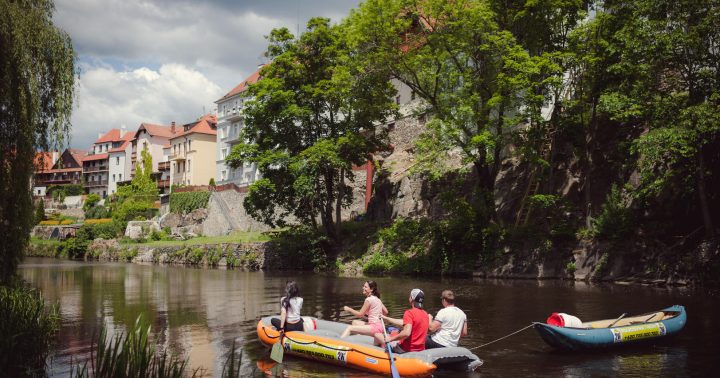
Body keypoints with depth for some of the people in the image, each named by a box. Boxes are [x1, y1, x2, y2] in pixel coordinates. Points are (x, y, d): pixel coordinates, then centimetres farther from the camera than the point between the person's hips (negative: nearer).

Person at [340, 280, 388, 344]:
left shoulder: (369, 299, -12)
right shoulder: (377, 299, 12)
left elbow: (360, 314, -8)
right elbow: (386, 312, 15)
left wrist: (349, 309, 2)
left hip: (375, 327, -9)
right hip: (379, 326, 9)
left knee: (349, 328, -11)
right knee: (355, 322, 21)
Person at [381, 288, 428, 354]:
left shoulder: (409, 312, -17)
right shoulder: (426, 314, 7)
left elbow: (406, 333, -31)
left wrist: (391, 339, -19)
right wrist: (386, 318, 23)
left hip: (406, 349, -7)